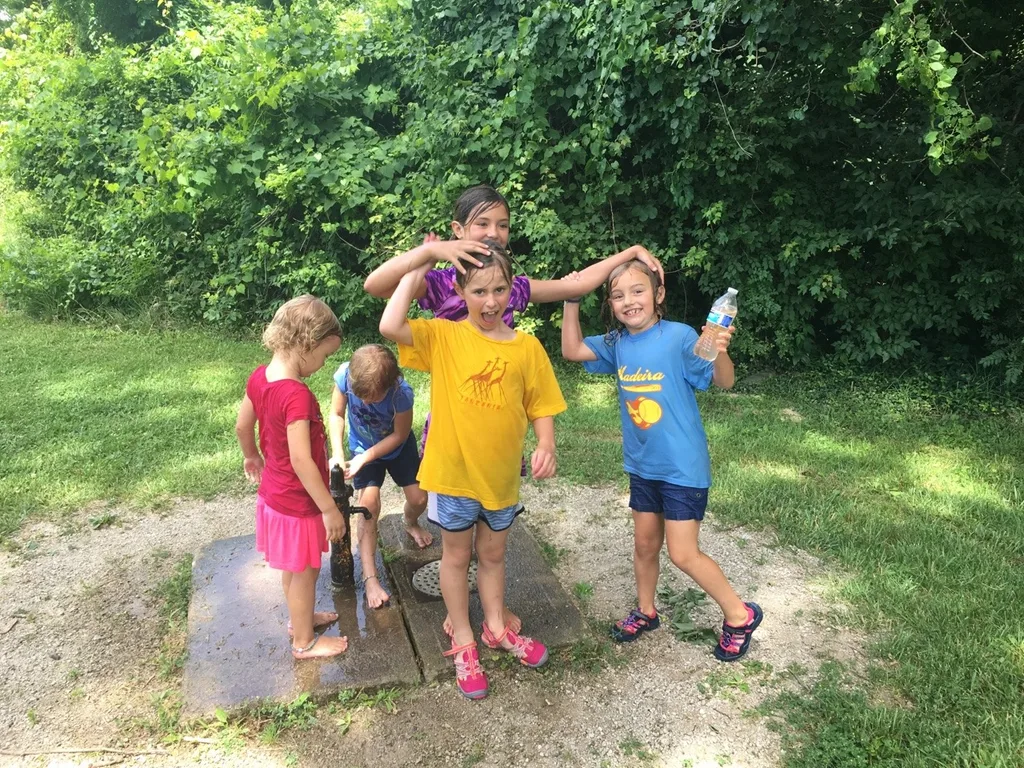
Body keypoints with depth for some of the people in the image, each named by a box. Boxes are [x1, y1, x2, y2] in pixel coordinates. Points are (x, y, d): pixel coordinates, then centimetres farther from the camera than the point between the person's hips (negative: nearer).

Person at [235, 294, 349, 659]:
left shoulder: (259, 377, -5)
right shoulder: (297, 396, -31)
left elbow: (242, 426, 9)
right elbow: (301, 461, -31)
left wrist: (252, 457, 28)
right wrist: (330, 509, -23)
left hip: (273, 491, 8)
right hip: (298, 503, -8)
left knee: (293, 567, 28)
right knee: (305, 572, 13)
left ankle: (300, 617, 49)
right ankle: (304, 641, 32)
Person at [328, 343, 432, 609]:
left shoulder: (402, 392, -38)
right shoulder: (344, 375, -35)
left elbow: (399, 435, -22)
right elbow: (336, 414, -17)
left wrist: (364, 458, -25)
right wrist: (338, 454, -26)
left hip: (397, 445, 0)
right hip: (362, 447, 0)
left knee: (418, 499, 3)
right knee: (370, 506, -12)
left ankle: (411, 523, 42)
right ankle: (370, 578, -5)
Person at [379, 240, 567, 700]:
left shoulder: (527, 347, -5)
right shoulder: (443, 337, -10)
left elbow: (540, 407, 1)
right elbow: (390, 326, -27)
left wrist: (546, 445, -18)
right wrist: (419, 269, -18)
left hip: (501, 473, 2)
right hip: (453, 471, -2)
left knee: (493, 553, 22)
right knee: (456, 556, 16)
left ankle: (496, 628, 44)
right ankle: (463, 642, 34)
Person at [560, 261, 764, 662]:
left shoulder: (679, 336, -18)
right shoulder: (617, 343, -1)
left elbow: (724, 381, -20)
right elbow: (572, 350, 5)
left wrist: (720, 353, -41)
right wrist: (571, 303, -5)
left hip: (683, 466, -6)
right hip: (642, 464, 6)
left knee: (683, 554, 0)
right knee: (644, 544, 19)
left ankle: (740, 615, 22)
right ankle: (646, 611, 42)